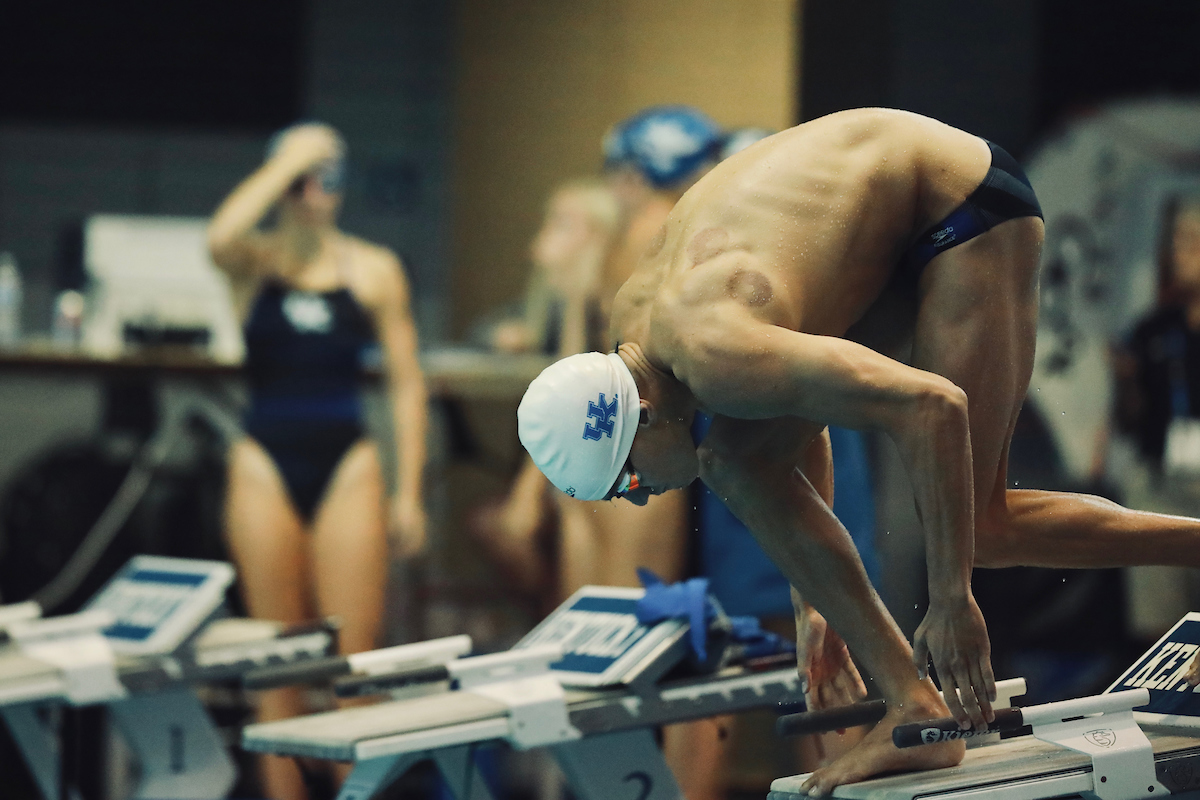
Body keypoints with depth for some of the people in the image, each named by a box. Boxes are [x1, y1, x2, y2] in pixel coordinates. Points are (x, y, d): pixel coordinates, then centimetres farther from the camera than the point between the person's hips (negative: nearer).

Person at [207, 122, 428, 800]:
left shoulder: (375, 270, 5)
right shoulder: (256, 262, 4)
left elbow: (407, 384, 6)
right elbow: (221, 236, -22)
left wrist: (409, 492, 1)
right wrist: (288, 161, -13)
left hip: (347, 465, 0)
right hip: (266, 467, 0)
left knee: (354, 655, -7)